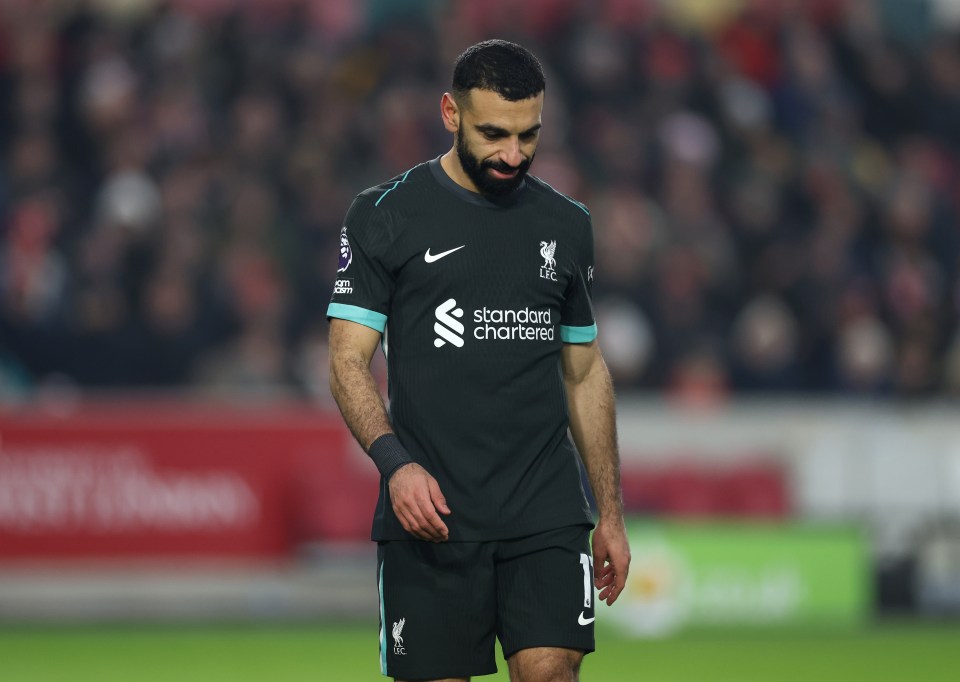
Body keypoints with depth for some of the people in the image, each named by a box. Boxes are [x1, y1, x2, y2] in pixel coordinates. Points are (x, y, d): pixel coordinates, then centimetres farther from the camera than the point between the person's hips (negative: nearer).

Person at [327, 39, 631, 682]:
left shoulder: (567, 225, 12)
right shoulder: (385, 215, 0)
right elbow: (349, 359, -3)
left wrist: (610, 515, 15)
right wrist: (395, 461, -20)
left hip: (548, 516, 2)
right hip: (428, 511, -2)